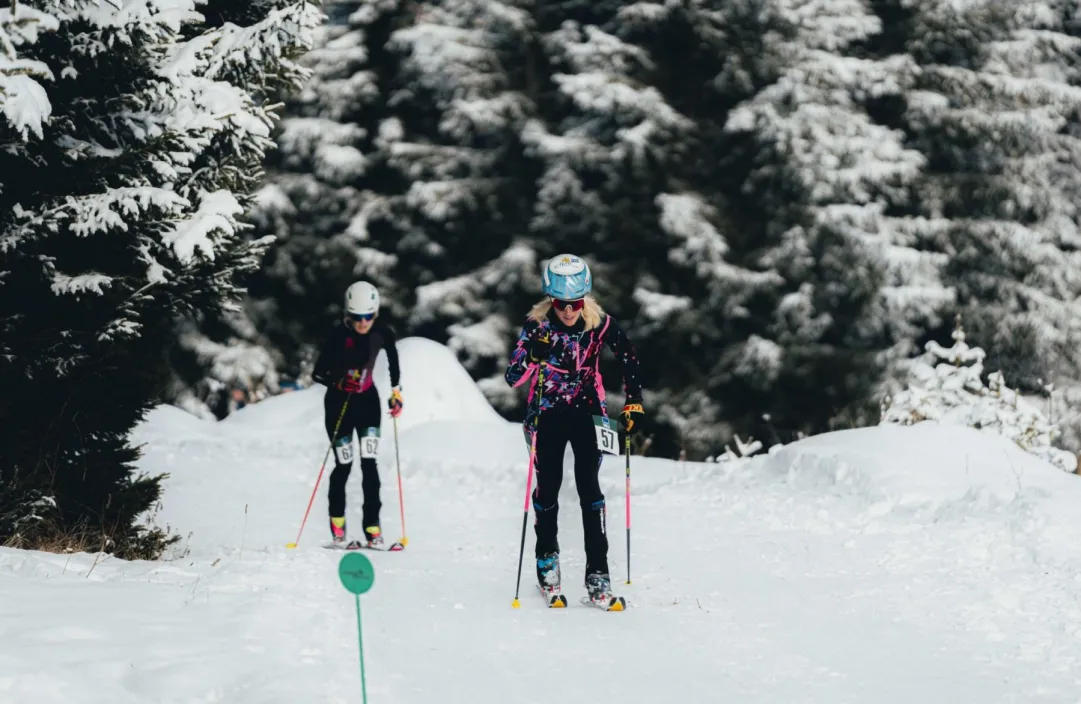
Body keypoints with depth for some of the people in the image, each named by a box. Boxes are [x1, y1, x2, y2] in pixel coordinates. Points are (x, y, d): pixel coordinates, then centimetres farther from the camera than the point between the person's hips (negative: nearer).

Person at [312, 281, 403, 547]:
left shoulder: (382, 333, -14)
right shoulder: (339, 335, -23)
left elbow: (394, 363, 5)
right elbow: (317, 374, -16)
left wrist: (396, 393, -2)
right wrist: (340, 381, -31)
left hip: (367, 399, 2)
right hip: (338, 402, -2)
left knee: (369, 464, -9)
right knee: (344, 465, -1)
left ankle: (373, 528, -8)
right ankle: (337, 525, 18)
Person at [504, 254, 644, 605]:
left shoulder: (600, 324, -13)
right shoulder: (537, 326, -15)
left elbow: (629, 359, 1)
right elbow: (513, 379, -16)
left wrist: (633, 403, -4)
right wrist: (533, 357, -35)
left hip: (587, 411, 0)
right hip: (547, 414, 0)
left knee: (589, 488, -9)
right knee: (548, 488, 3)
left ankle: (598, 573, -9)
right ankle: (547, 560, 26)